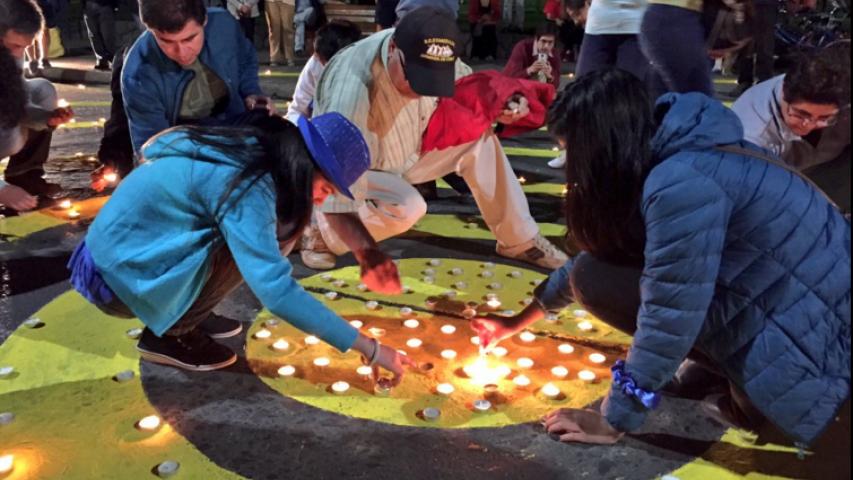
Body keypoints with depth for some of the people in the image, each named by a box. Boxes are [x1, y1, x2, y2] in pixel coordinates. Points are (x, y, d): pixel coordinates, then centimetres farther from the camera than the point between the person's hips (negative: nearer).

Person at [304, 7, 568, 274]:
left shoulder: (431, 59, -20)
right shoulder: (352, 90, -40)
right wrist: (366, 252, -55)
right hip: (359, 172, -6)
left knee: (479, 138, -10)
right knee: (407, 208, -34)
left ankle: (519, 239, 1)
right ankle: (321, 234, -12)